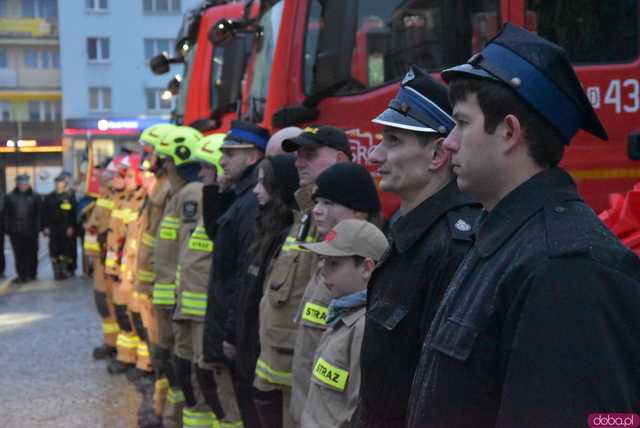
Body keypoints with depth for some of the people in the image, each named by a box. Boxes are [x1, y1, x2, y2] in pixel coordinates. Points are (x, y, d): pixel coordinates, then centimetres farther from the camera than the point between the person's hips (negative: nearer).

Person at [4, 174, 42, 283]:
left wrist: (37, 228, -6)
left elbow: (39, 215, 2)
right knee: (18, 254, 1)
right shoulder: (9, 197, 8)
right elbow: (6, 215, 7)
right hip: (15, 232, 1)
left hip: (30, 232, -1)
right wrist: (8, 229, -1)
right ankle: (21, 275, 5)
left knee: (31, 253, 5)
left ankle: (31, 274, 17)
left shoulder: (35, 197, 4)